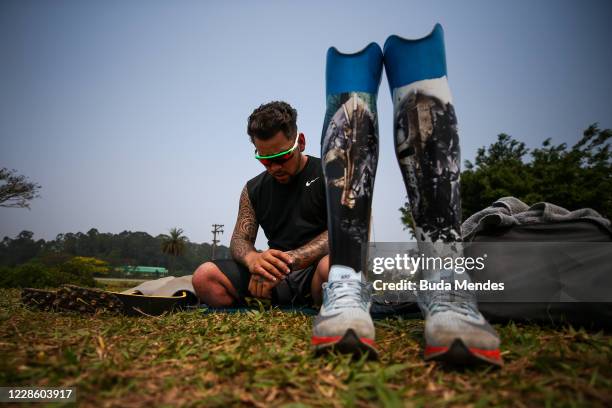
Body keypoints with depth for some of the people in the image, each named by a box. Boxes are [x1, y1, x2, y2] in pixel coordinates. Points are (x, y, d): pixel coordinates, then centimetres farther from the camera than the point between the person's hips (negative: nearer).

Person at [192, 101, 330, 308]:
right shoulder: (253, 189, 15)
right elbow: (239, 239, 10)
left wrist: (288, 260, -24)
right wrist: (253, 258, -18)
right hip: (277, 276, 4)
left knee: (332, 266, -40)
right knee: (204, 277, -18)